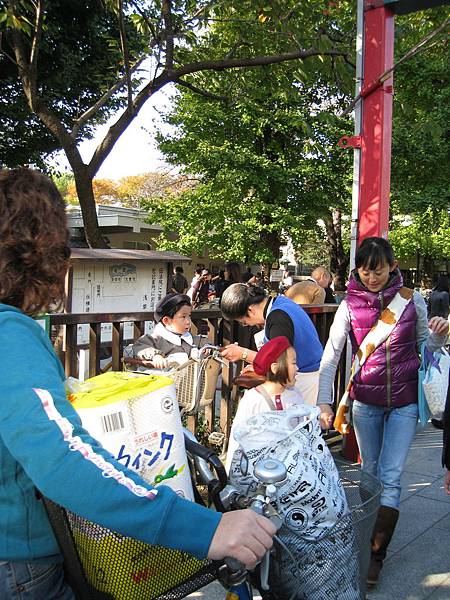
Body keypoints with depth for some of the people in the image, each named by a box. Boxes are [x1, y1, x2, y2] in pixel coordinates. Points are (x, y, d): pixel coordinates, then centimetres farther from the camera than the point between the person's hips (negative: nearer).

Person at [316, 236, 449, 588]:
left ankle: (376, 553, 7)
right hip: (366, 401, 1)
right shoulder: (350, 306, -5)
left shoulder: (411, 300, -4)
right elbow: (331, 355, -8)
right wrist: (324, 401, -15)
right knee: (370, 472, 14)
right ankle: (371, 533, 35)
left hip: (405, 400, -1)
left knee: (390, 476, -4)